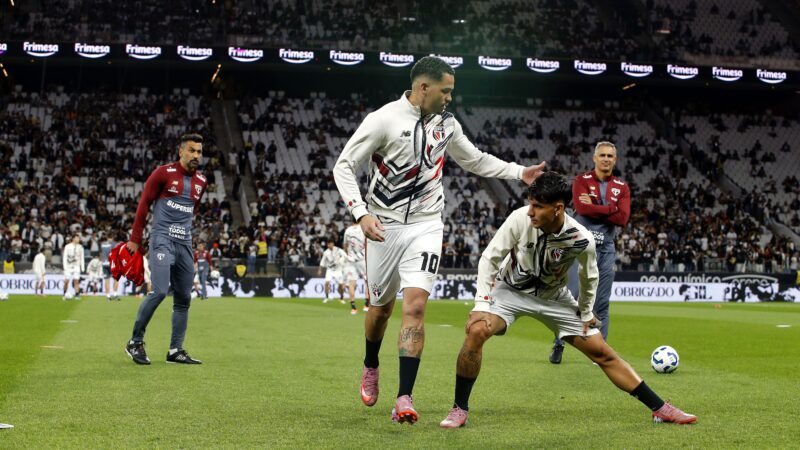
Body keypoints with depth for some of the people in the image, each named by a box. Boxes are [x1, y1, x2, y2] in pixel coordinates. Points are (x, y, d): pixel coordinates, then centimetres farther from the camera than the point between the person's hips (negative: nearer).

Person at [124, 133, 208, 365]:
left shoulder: (201, 181, 12)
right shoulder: (163, 173, -5)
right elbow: (143, 204, -3)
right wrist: (135, 240, -4)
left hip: (184, 243, 6)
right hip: (162, 240, -6)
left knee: (184, 298, 6)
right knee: (159, 291, -19)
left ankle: (176, 350, 13)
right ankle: (135, 342, -6)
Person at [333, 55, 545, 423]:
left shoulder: (446, 124, 4)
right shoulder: (383, 120, -12)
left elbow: (475, 160, 20)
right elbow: (344, 166, -10)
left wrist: (520, 172, 12)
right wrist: (361, 213, -22)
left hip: (426, 227, 2)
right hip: (384, 227, -2)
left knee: (415, 306, -14)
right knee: (381, 307, 13)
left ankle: (404, 399, -15)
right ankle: (371, 367, 44)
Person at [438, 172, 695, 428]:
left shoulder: (581, 240, -25)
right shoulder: (520, 219, -29)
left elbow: (588, 277, -2)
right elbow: (490, 258, -16)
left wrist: (586, 314, 6)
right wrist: (481, 305, -22)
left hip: (553, 297, 1)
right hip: (510, 289, -1)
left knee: (602, 353, 0)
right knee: (476, 331, -30)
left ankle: (660, 409, 12)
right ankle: (459, 410, -14)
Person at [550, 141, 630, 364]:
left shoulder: (622, 187, 10)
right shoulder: (582, 181, 2)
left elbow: (623, 218, -5)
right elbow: (582, 207, -17)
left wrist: (594, 208, -9)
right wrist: (612, 208, -10)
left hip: (606, 249, 3)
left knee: (601, 302, 5)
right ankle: (558, 345, 5)